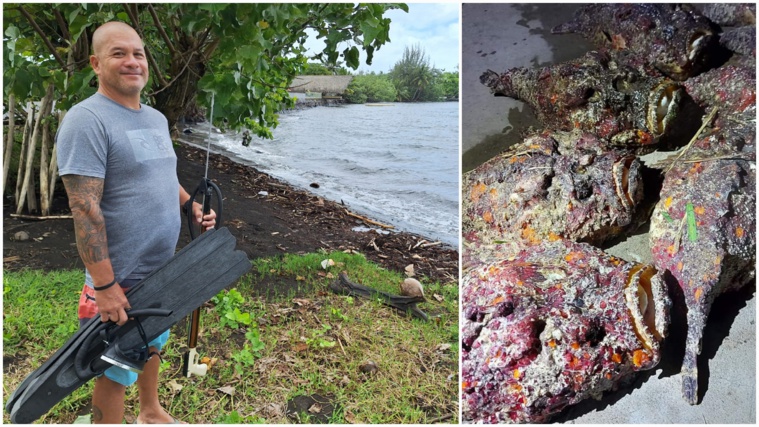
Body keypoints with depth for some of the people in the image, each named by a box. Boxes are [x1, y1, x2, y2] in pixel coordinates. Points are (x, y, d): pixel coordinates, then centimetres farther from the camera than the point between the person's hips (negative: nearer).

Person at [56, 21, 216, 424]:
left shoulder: (156, 119, 8)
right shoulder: (87, 120, -19)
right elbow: (84, 208, -24)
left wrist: (192, 206, 0)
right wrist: (104, 285, -25)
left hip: (162, 270, 9)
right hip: (120, 279, -8)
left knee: (152, 344, 26)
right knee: (115, 371, 7)